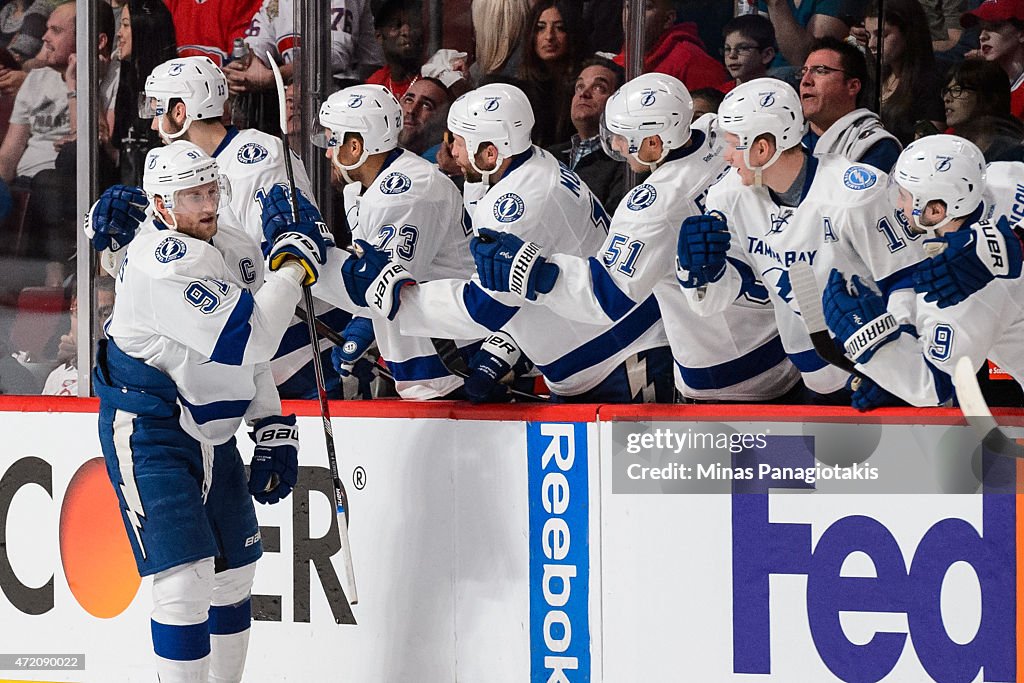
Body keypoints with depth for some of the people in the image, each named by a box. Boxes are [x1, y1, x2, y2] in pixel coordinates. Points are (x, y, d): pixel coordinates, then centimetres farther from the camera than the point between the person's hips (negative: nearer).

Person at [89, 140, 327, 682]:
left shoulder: (233, 244, 5)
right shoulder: (162, 262, -24)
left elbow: (249, 350, 16)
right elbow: (244, 339, -29)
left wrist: (273, 429, 10)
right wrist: (292, 265, -19)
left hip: (210, 430, 9)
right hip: (148, 434, -9)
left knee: (233, 573, 15)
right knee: (185, 581, -16)